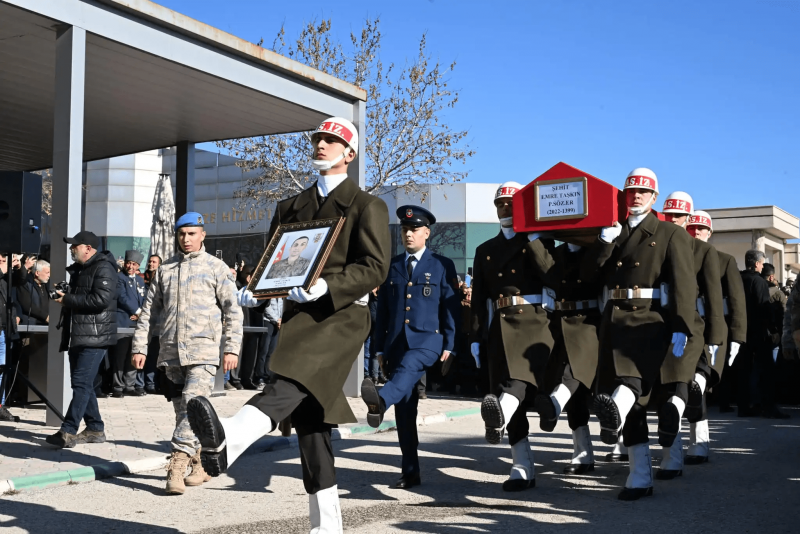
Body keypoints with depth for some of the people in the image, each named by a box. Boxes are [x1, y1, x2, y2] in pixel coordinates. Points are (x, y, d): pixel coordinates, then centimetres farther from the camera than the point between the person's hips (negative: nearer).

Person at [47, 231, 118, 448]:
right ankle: (95, 429, 20)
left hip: (95, 337, -10)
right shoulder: (78, 269, 20)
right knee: (82, 384, 12)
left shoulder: (104, 269, -11)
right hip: (78, 336, 10)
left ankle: (68, 432, -16)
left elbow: (102, 299, -24)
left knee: (81, 383, -13)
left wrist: (68, 299, -16)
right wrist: (62, 296, 9)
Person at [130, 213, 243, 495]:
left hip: (203, 350, -4)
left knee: (193, 405, -17)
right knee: (182, 410, 9)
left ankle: (177, 465, -18)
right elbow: (149, 310, 15)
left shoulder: (216, 267, 3)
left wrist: (231, 348, -7)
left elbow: (232, 310, 1)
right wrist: (140, 347, 8)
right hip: (171, 352, 5)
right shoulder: (165, 269, 14)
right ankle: (201, 464, 22)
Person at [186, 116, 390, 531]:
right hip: (298, 315, 6)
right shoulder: (289, 207, 22)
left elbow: (375, 267, -8)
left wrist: (324, 286, -23)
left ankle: (226, 439, -58)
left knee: (291, 384, -32)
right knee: (309, 422, 4)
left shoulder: (367, 206, 4)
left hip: (341, 315, -6)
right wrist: (253, 290, -2)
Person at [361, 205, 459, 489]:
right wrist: (380, 347, 9)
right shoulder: (391, 266, 15)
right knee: (404, 409, 3)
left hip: (428, 338, -4)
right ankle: (410, 472, 10)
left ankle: (380, 401, -67)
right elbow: (382, 309, 14)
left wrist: (449, 345, -6)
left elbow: (451, 306, 3)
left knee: (407, 366, -38)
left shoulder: (442, 265, 6)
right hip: (396, 341, 4)